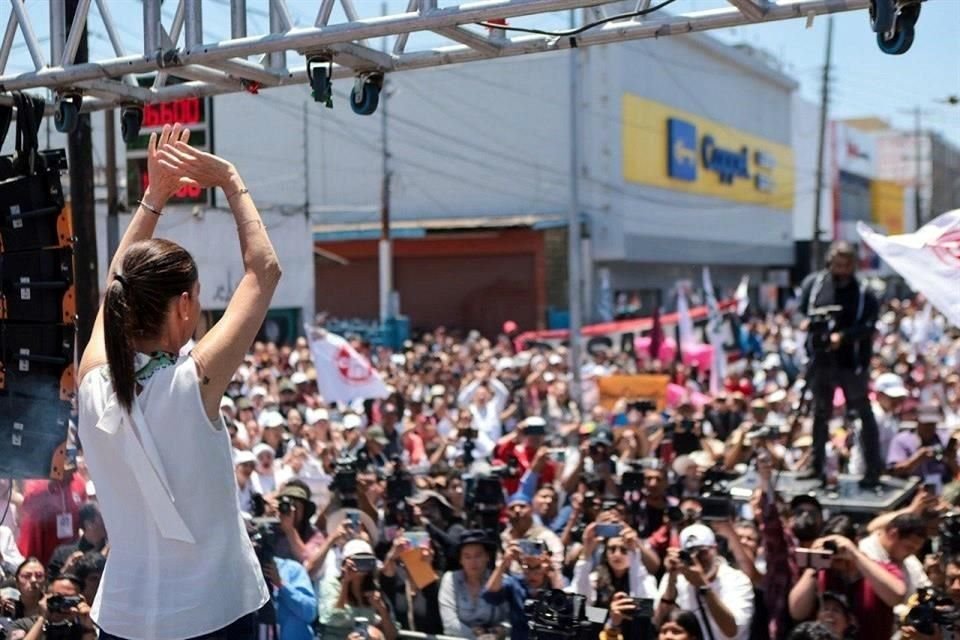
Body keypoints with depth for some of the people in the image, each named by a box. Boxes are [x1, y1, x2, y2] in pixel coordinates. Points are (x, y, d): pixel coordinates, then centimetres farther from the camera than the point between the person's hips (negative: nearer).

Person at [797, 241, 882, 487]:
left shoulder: (863, 293, -8)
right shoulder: (813, 283, 0)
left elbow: (867, 326, -16)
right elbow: (800, 313, 5)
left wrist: (843, 336, -30)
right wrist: (812, 326, -13)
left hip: (852, 364, -4)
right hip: (821, 359, 4)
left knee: (864, 414, 1)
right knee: (820, 413, 15)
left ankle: (874, 469, 6)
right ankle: (817, 465, 27)